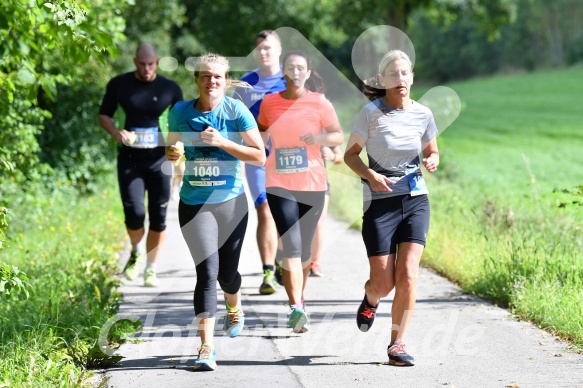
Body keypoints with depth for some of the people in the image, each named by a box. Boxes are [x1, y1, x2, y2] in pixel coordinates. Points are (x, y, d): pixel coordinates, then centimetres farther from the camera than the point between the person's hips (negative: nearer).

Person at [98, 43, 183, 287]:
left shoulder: (170, 88, 1)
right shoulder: (119, 85, 0)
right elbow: (104, 114, 10)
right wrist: (116, 132, -10)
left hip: (159, 159, 1)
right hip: (130, 159, -1)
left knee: (158, 217, 2)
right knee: (134, 213, -13)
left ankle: (151, 269, 17)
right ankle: (136, 253, 18)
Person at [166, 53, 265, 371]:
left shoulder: (236, 111, -6)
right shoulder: (180, 112, 0)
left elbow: (259, 156, -9)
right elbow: (172, 147, 16)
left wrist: (223, 142, -20)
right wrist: (171, 153, -9)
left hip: (231, 201, 0)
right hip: (194, 203, 0)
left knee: (227, 271, 10)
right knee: (207, 269, -13)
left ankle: (235, 309, 48)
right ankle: (206, 347, -12)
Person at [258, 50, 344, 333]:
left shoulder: (319, 103, 0)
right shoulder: (269, 102, 4)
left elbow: (339, 136, -1)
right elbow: (261, 130, 21)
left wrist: (320, 138, -20)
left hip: (313, 183, 1)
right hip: (279, 184, -1)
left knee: (304, 247, 11)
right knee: (291, 246, -14)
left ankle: (299, 297, 34)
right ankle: (296, 308, -20)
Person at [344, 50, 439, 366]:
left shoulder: (422, 114, 1)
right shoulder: (371, 113, -8)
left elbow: (432, 151, 16)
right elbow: (350, 155, -1)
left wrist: (432, 161, -7)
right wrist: (371, 175, -19)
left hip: (415, 200, 2)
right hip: (380, 203, -2)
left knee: (407, 275, -11)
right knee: (384, 284, -3)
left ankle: (397, 344, 3)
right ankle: (370, 299, 36)